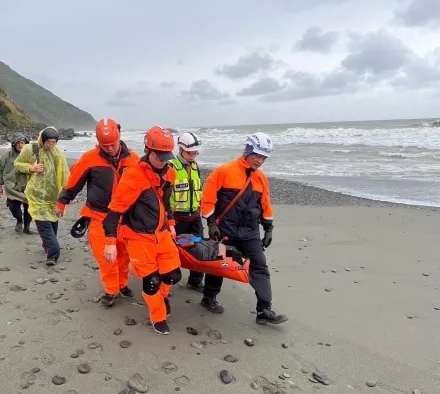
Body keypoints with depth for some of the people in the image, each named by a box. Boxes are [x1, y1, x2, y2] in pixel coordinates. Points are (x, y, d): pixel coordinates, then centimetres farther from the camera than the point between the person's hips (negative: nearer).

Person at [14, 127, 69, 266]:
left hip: (53, 195, 3)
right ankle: (53, 253, -13)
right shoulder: (30, 149, -5)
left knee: (53, 222, 14)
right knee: (44, 223, -12)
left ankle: (48, 245, 37)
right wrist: (31, 168, -12)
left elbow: (64, 173, 6)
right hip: (37, 194, -3)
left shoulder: (58, 153, 3)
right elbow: (17, 163, 8)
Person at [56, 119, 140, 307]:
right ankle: (111, 290, 14)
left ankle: (122, 284, 33)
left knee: (124, 253, 14)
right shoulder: (90, 158, -13)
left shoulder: (132, 159, -5)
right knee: (104, 255, -3)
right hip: (99, 216, -3)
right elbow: (74, 180, -2)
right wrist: (62, 202, 7)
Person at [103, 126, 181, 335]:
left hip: (161, 233, 6)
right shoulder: (133, 176, -22)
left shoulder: (168, 173, 1)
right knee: (151, 280, 1)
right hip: (139, 237, -6)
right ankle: (158, 317, 27)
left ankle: (161, 295, 42)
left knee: (173, 274, 6)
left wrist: (170, 223, 23)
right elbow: (116, 209, -20)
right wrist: (110, 241, -22)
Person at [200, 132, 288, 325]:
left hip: (250, 233, 5)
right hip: (225, 230, -4)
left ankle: (264, 310, 4)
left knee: (260, 268, -2)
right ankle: (209, 298, 33)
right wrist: (211, 223, -13)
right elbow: (208, 196, -11)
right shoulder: (224, 171, -12)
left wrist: (268, 228, 14)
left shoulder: (261, 178, 6)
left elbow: (265, 204, 15)